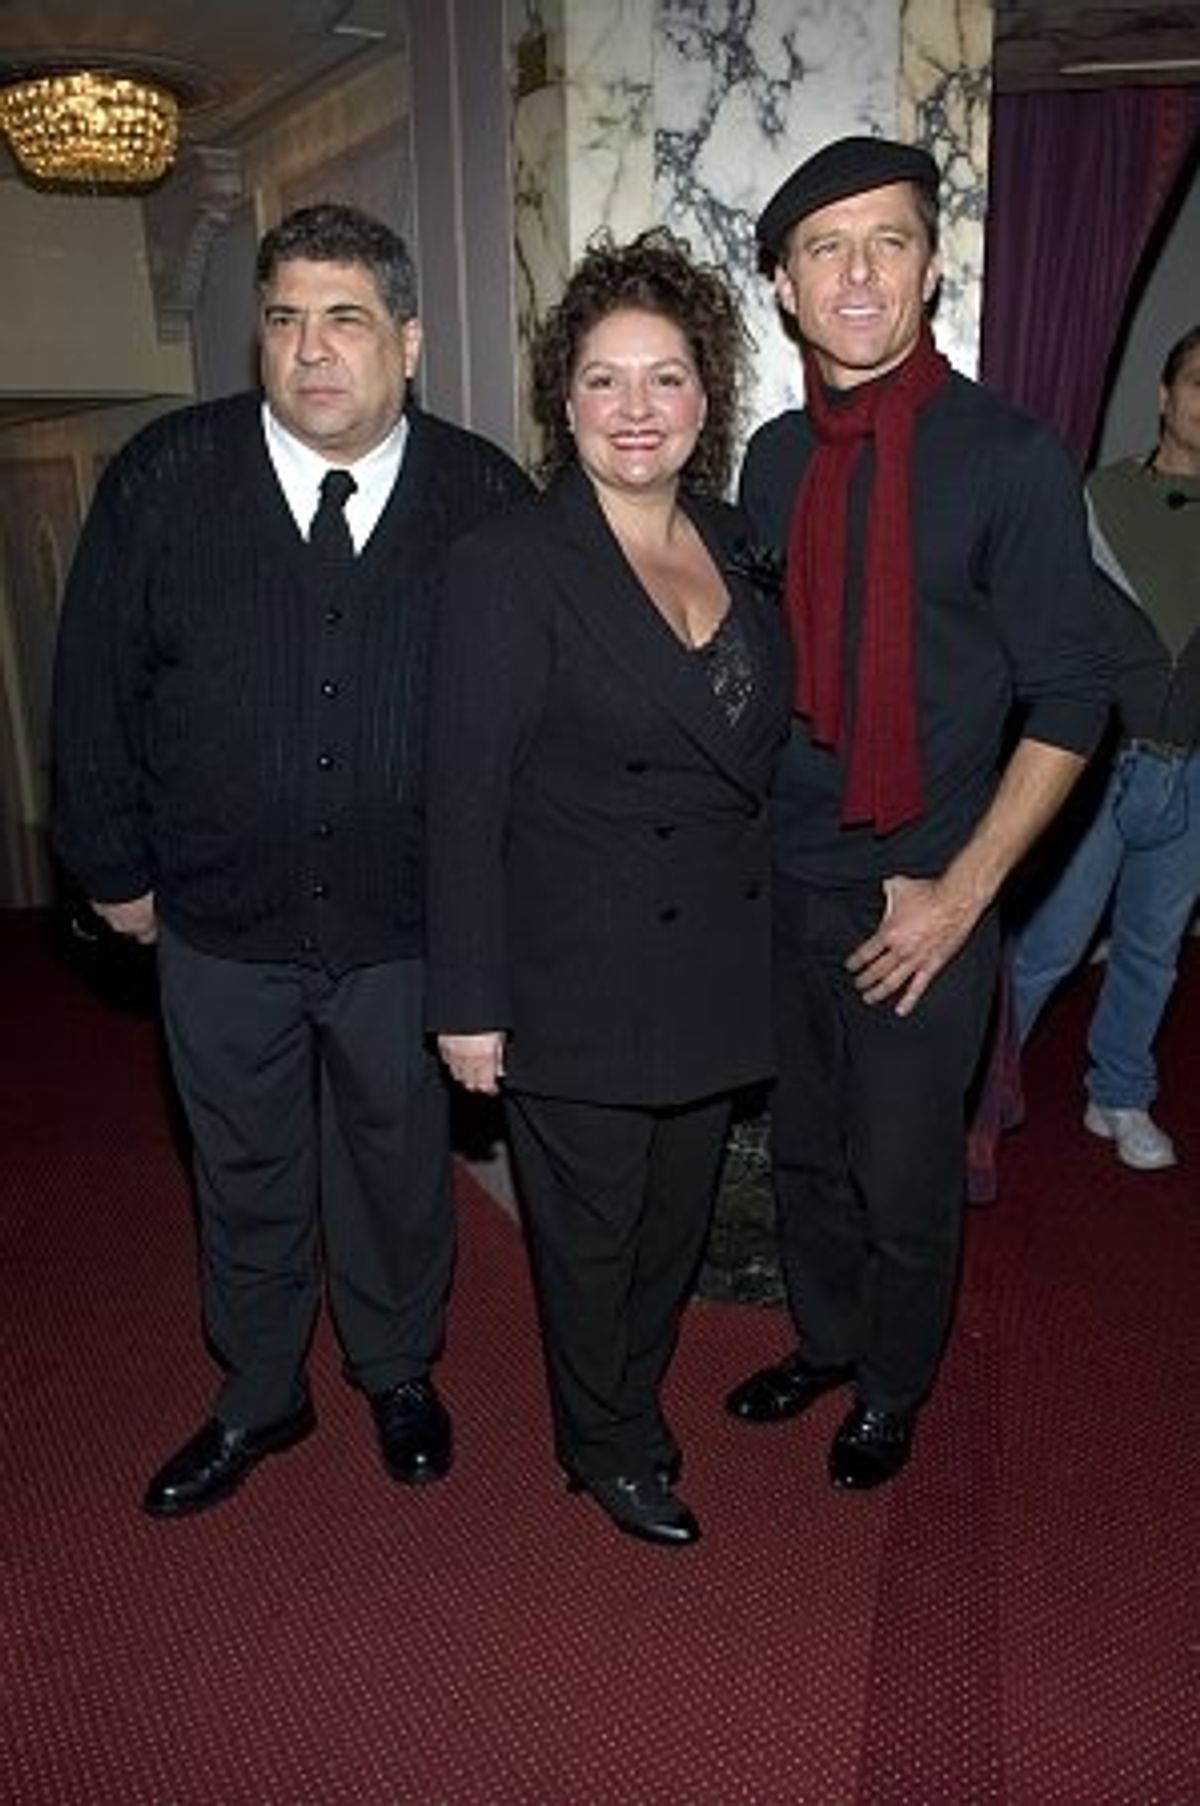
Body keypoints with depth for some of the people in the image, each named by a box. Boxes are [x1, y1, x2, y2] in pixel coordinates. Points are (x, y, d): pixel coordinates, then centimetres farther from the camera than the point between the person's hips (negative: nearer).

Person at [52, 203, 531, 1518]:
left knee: (400, 1162, 19)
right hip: (220, 925, 1)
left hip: (408, 926, 0)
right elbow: (95, 687, -1)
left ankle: (399, 1373, 45)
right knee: (245, 1175, 19)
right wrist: (114, 866, 1)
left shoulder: (484, 496, -7)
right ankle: (258, 1396, 43)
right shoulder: (163, 478, -7)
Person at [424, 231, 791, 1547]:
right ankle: (606, 1446, 39)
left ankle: (634, 1403, 47)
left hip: (715, 967, 6)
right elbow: (465, 803, -15)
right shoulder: (509, 564, -15)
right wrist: (468, 1003, -14)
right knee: (590, 1232, 13)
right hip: (578, 982, -6)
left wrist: (763, 939, 9)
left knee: (677, 1216, 21)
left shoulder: (730, 541, 5)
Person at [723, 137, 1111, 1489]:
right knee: (804, 1148, 20)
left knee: (903, 1176, 11)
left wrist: (961, 893, -14)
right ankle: (825, 1340, 46)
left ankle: (892, 1388, 39)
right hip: (780, 883, 5)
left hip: (919, 896, -4)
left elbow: (1067, 703, -10)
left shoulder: (1011, 458, -10)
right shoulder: (776, 456, 5)